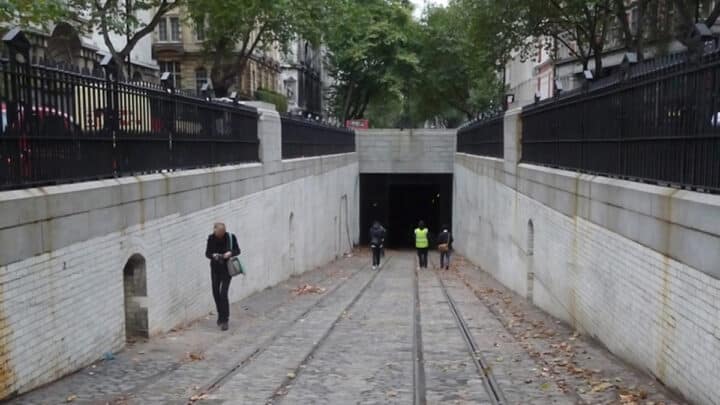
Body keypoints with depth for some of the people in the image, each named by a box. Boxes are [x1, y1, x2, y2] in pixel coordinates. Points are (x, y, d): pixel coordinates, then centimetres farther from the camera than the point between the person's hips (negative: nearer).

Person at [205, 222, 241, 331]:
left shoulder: (230, 237, -12)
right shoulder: (211, 238, -5)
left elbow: (237, 250, -1)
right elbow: (207, 253, 1)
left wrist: (230, 253, -22)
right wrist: (213, 255, -21)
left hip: (227, 268, -4)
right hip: (215, 268, 4)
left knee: (223, 294, -13)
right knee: (216, 293, 9)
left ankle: (224, 320, -5)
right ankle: (221, 316, 30)